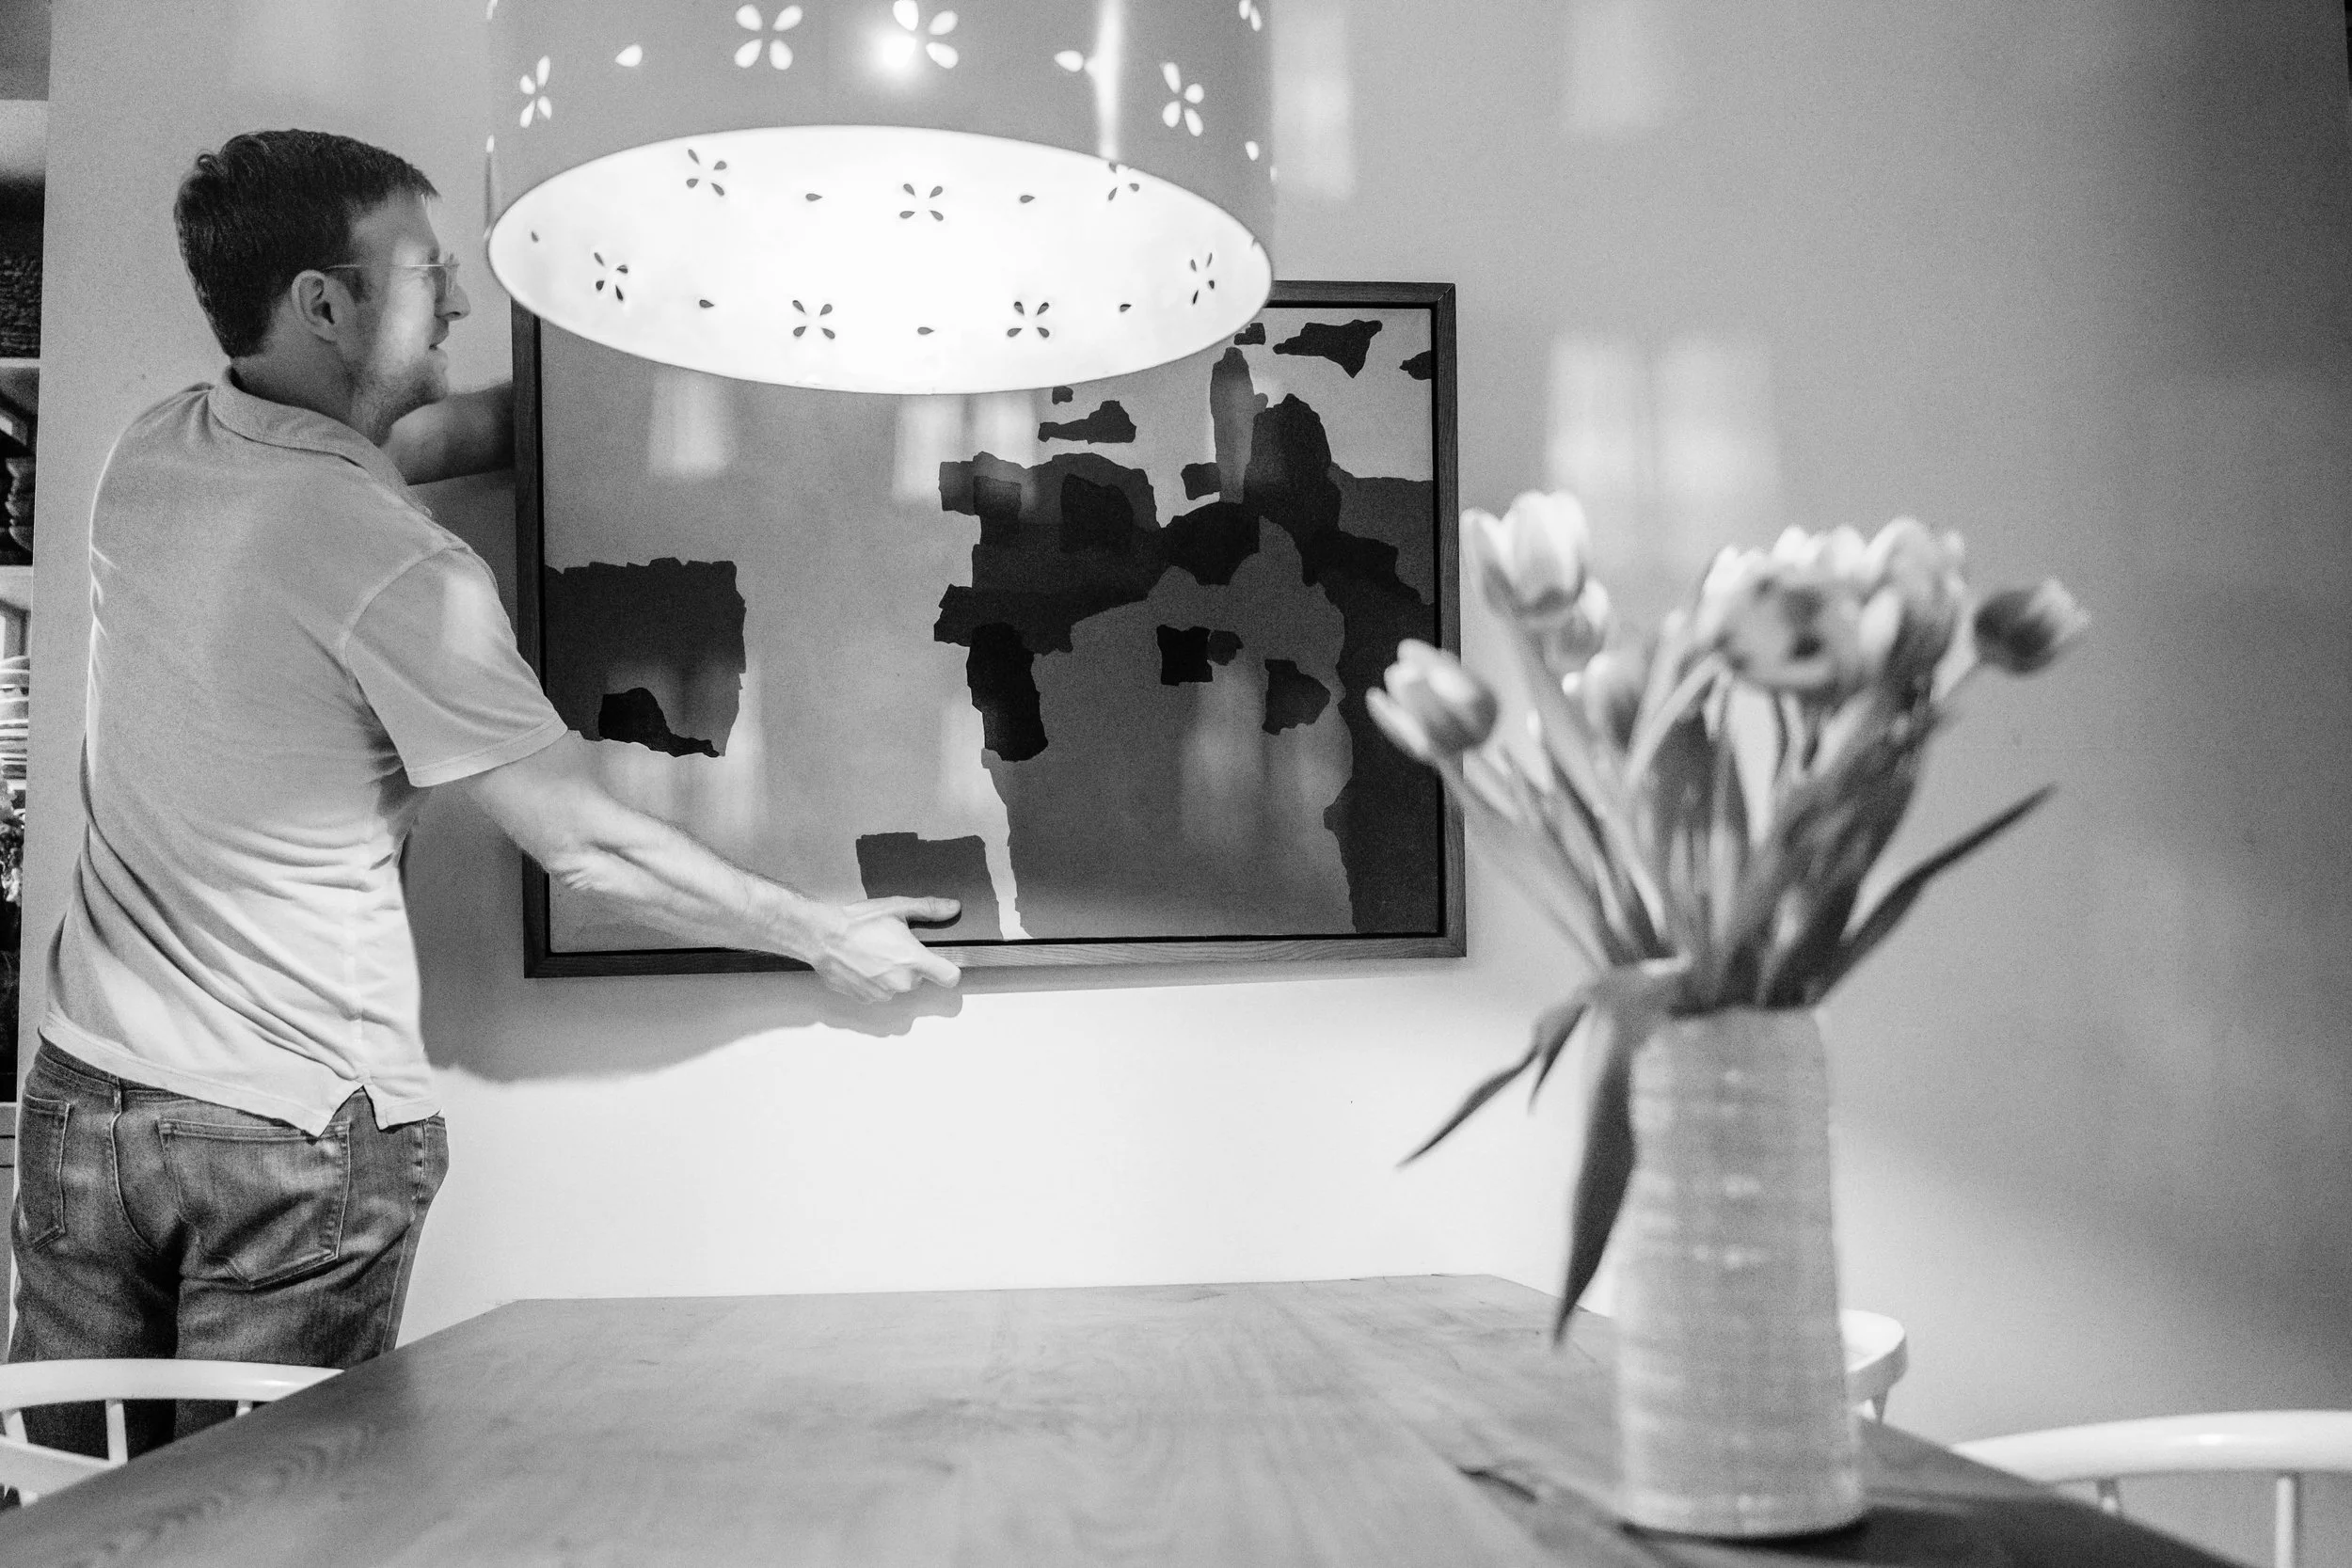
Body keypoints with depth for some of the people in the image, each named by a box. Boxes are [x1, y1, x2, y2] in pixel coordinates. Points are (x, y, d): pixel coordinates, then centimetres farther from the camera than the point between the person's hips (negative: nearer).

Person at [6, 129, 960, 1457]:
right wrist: (829, 939, -4)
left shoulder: (150, 452, 1)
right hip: (296, 1130, -6)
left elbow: (447, 433, 14)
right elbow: (587, 847, -15)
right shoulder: (401, 572, -21)